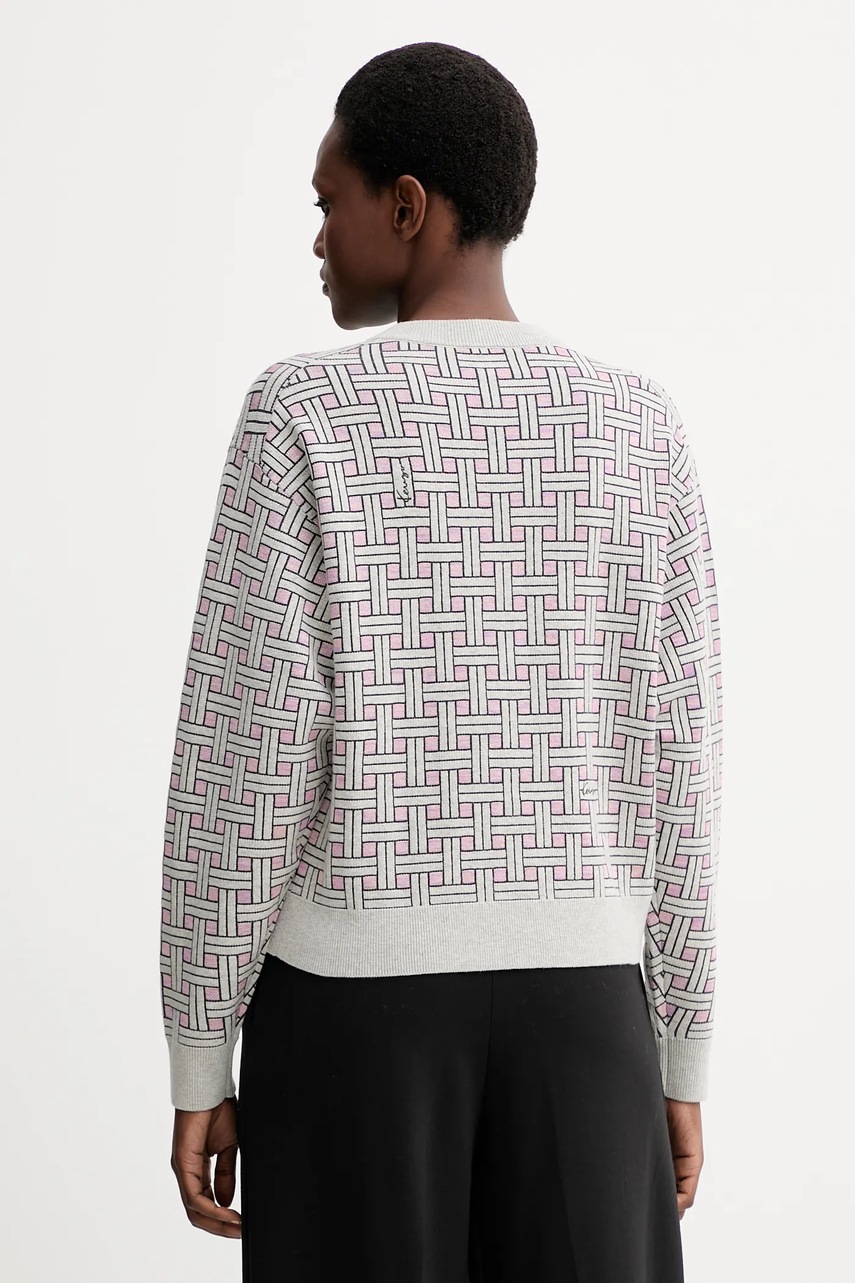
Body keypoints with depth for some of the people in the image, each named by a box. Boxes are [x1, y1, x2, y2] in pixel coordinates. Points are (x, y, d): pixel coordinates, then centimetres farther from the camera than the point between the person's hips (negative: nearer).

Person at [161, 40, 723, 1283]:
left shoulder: (305, 420, -8)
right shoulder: (639, 434, 0)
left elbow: (241, 765, -10)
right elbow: (673, 773, 0)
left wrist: (197, 1065, -2)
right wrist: (680, 1060, 8)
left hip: (352, 990, -2)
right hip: (574, 996, 3)